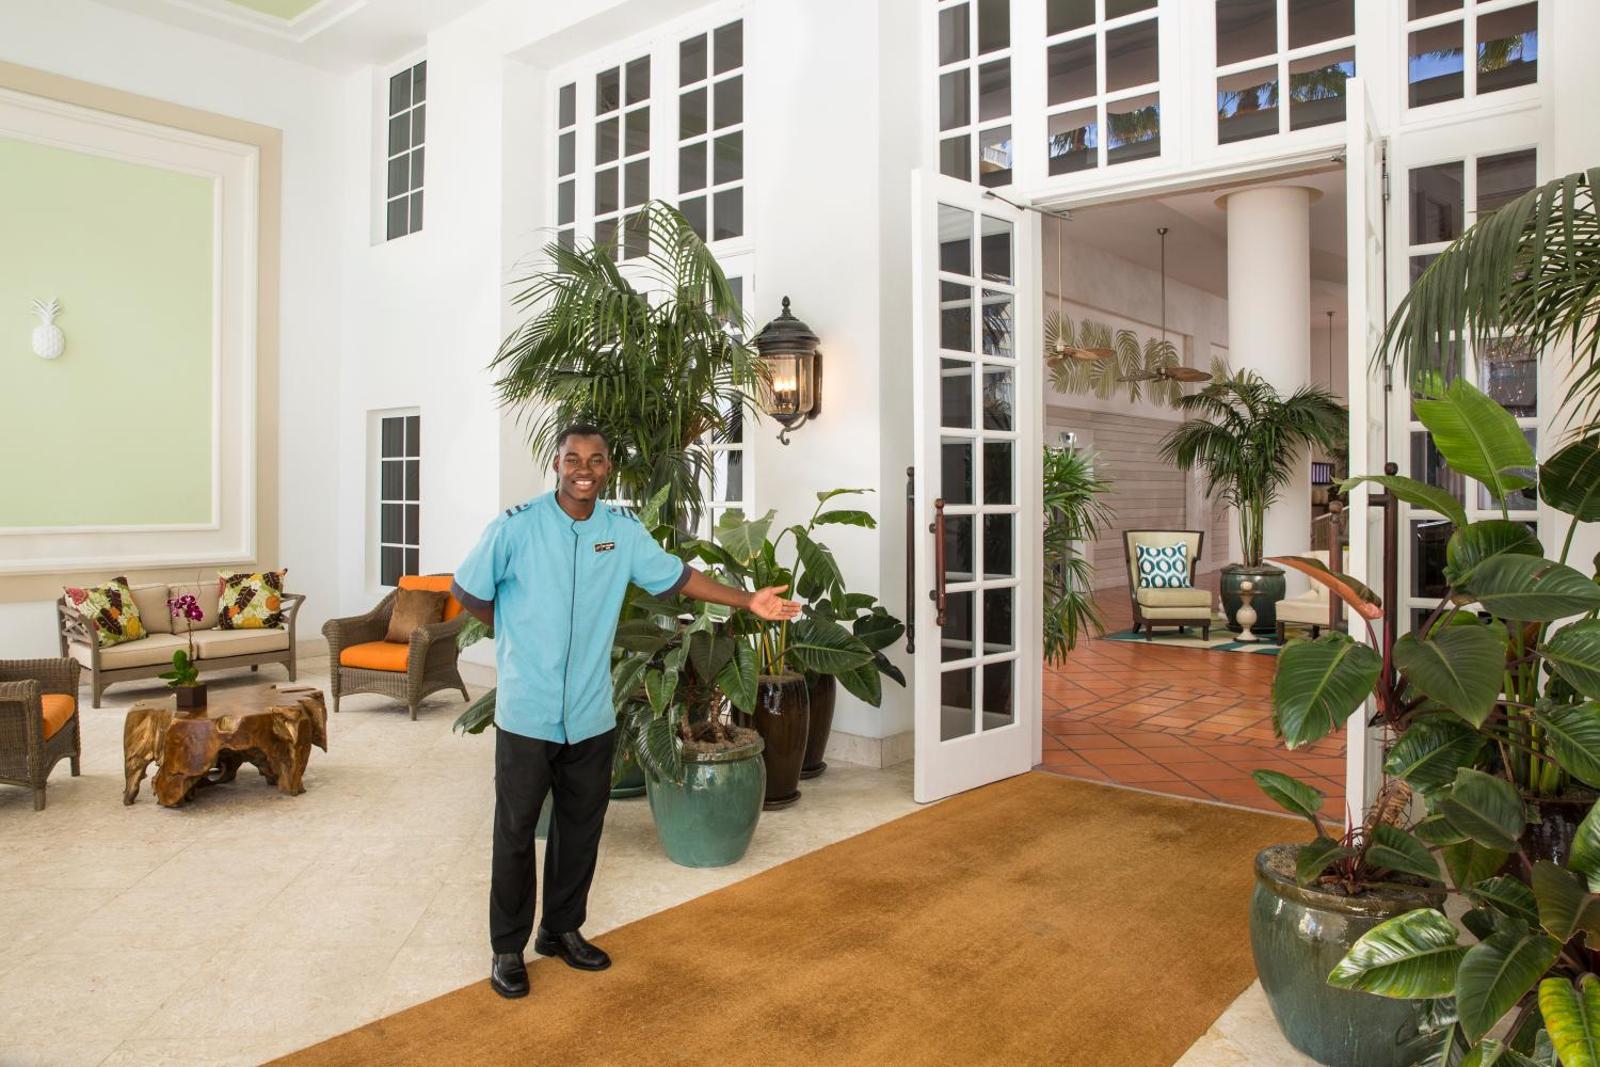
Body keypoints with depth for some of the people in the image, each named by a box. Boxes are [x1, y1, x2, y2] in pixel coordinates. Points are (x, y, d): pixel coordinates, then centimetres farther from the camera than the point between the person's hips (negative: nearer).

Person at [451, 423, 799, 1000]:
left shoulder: (623, 529, 1)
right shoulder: (517, 526, -11)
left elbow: (675, 576, 8)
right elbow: (467, 590, -1)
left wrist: (748, 600, 3)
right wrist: (517, 633, 6)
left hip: (591, 714, 4)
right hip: (527, 712, -4)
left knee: (581, 828, 15)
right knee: (515, 832, 7)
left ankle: (562, 929, 34)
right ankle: (508, 947, 24)